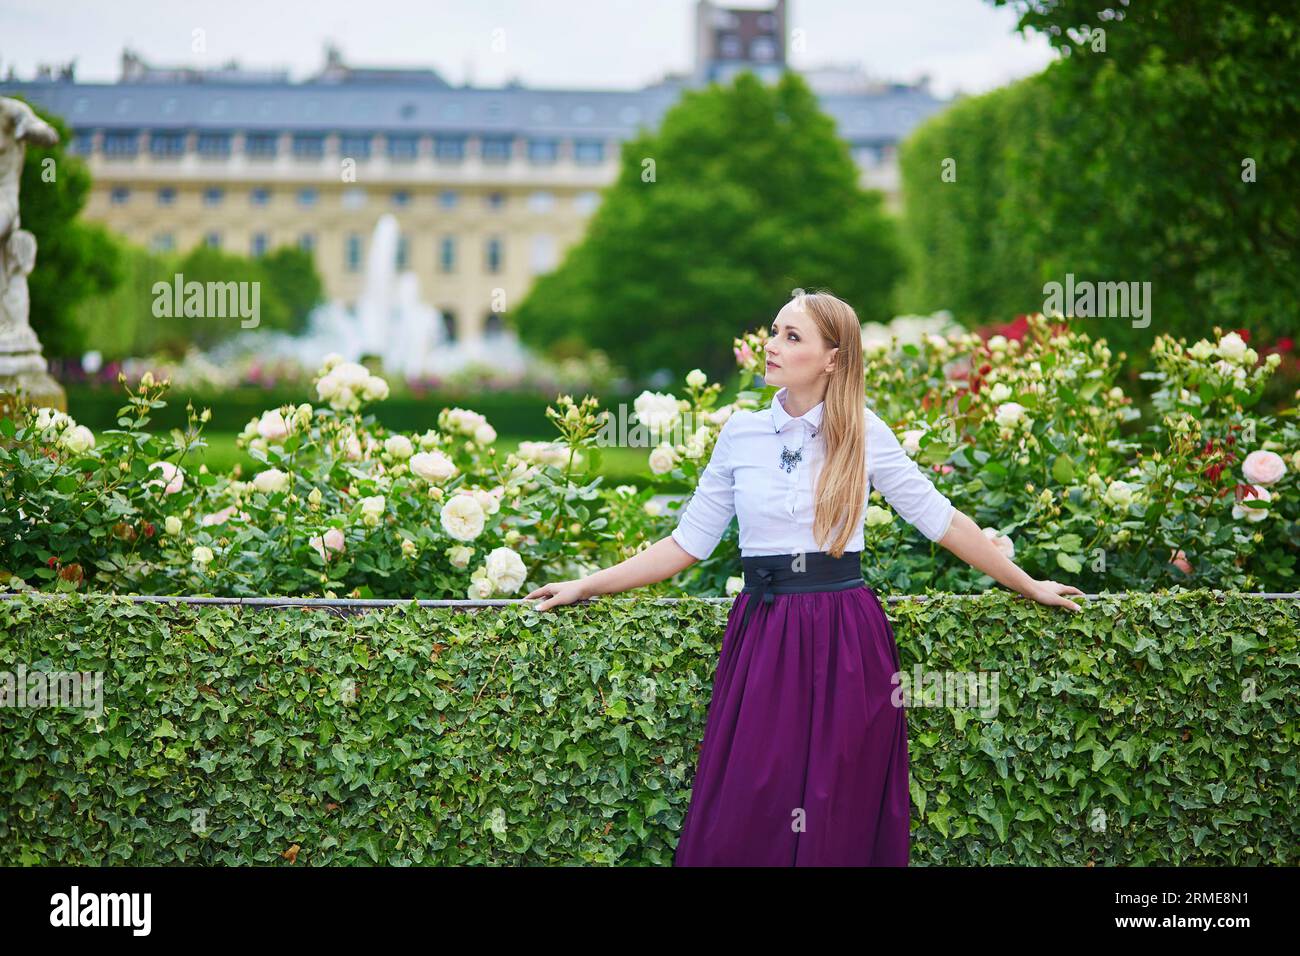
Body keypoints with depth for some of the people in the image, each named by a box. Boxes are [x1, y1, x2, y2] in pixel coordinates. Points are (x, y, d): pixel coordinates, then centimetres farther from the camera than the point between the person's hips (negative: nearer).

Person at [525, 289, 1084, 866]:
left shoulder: (863, 435, 1)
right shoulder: (740, 434, 6)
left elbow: (942, 521, 7)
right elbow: (688, 542, 10)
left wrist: (1028, 586, 9)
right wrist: (585, 587, 7)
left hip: (846, 643, -2)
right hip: (760, 638, 2)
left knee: (839, 821, 2)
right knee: (743, 819, -2)